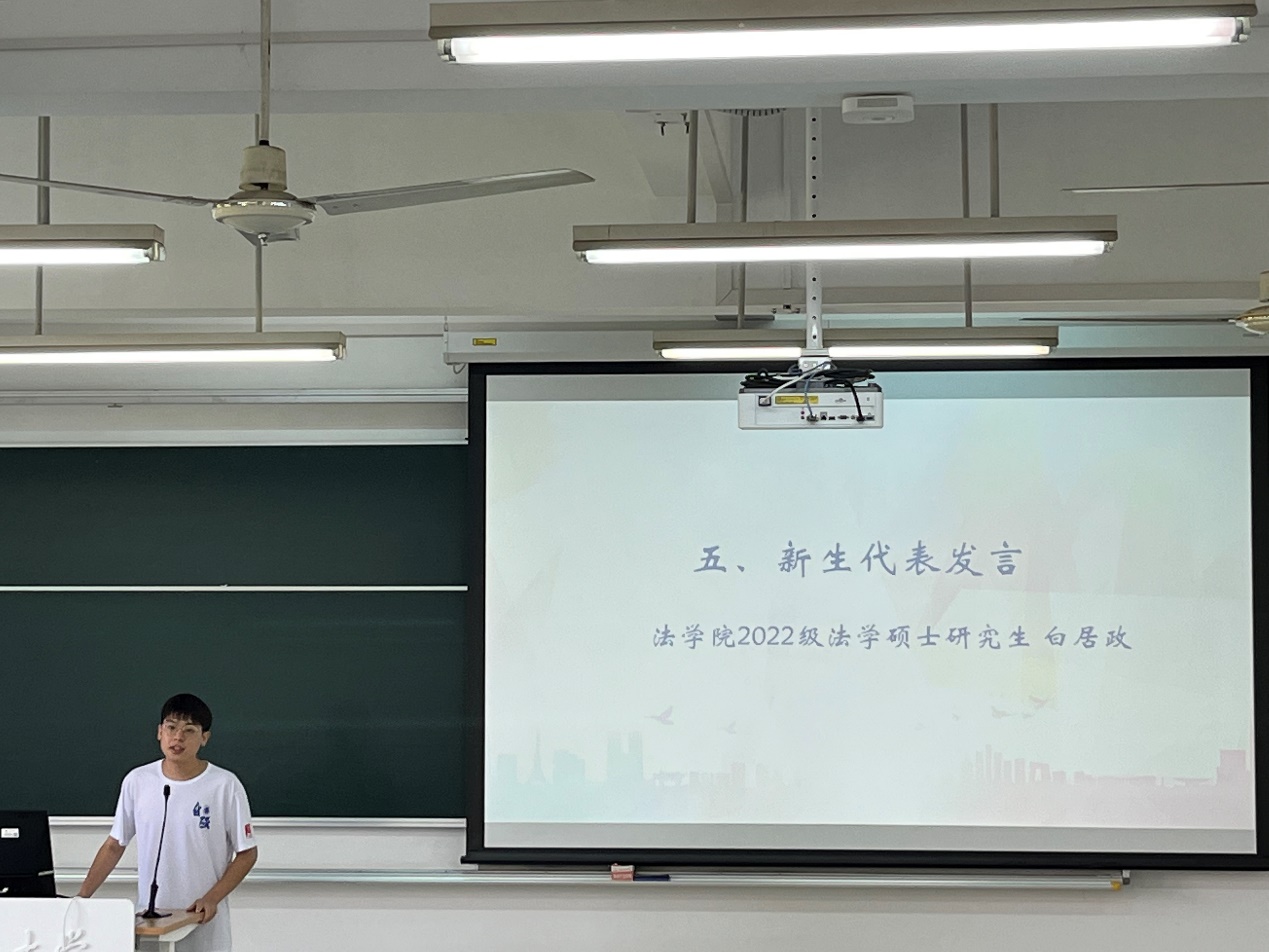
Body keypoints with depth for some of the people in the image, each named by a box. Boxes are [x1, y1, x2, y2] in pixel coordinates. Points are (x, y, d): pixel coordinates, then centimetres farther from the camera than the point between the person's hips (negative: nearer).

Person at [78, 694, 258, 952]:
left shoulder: (225, 785, -5)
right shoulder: (138, 781, 3)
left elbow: (246, 853, -1)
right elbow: (114, 845, 10)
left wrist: (212, 898, -14)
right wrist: (82, 896, 0)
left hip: (204, 924, -2)